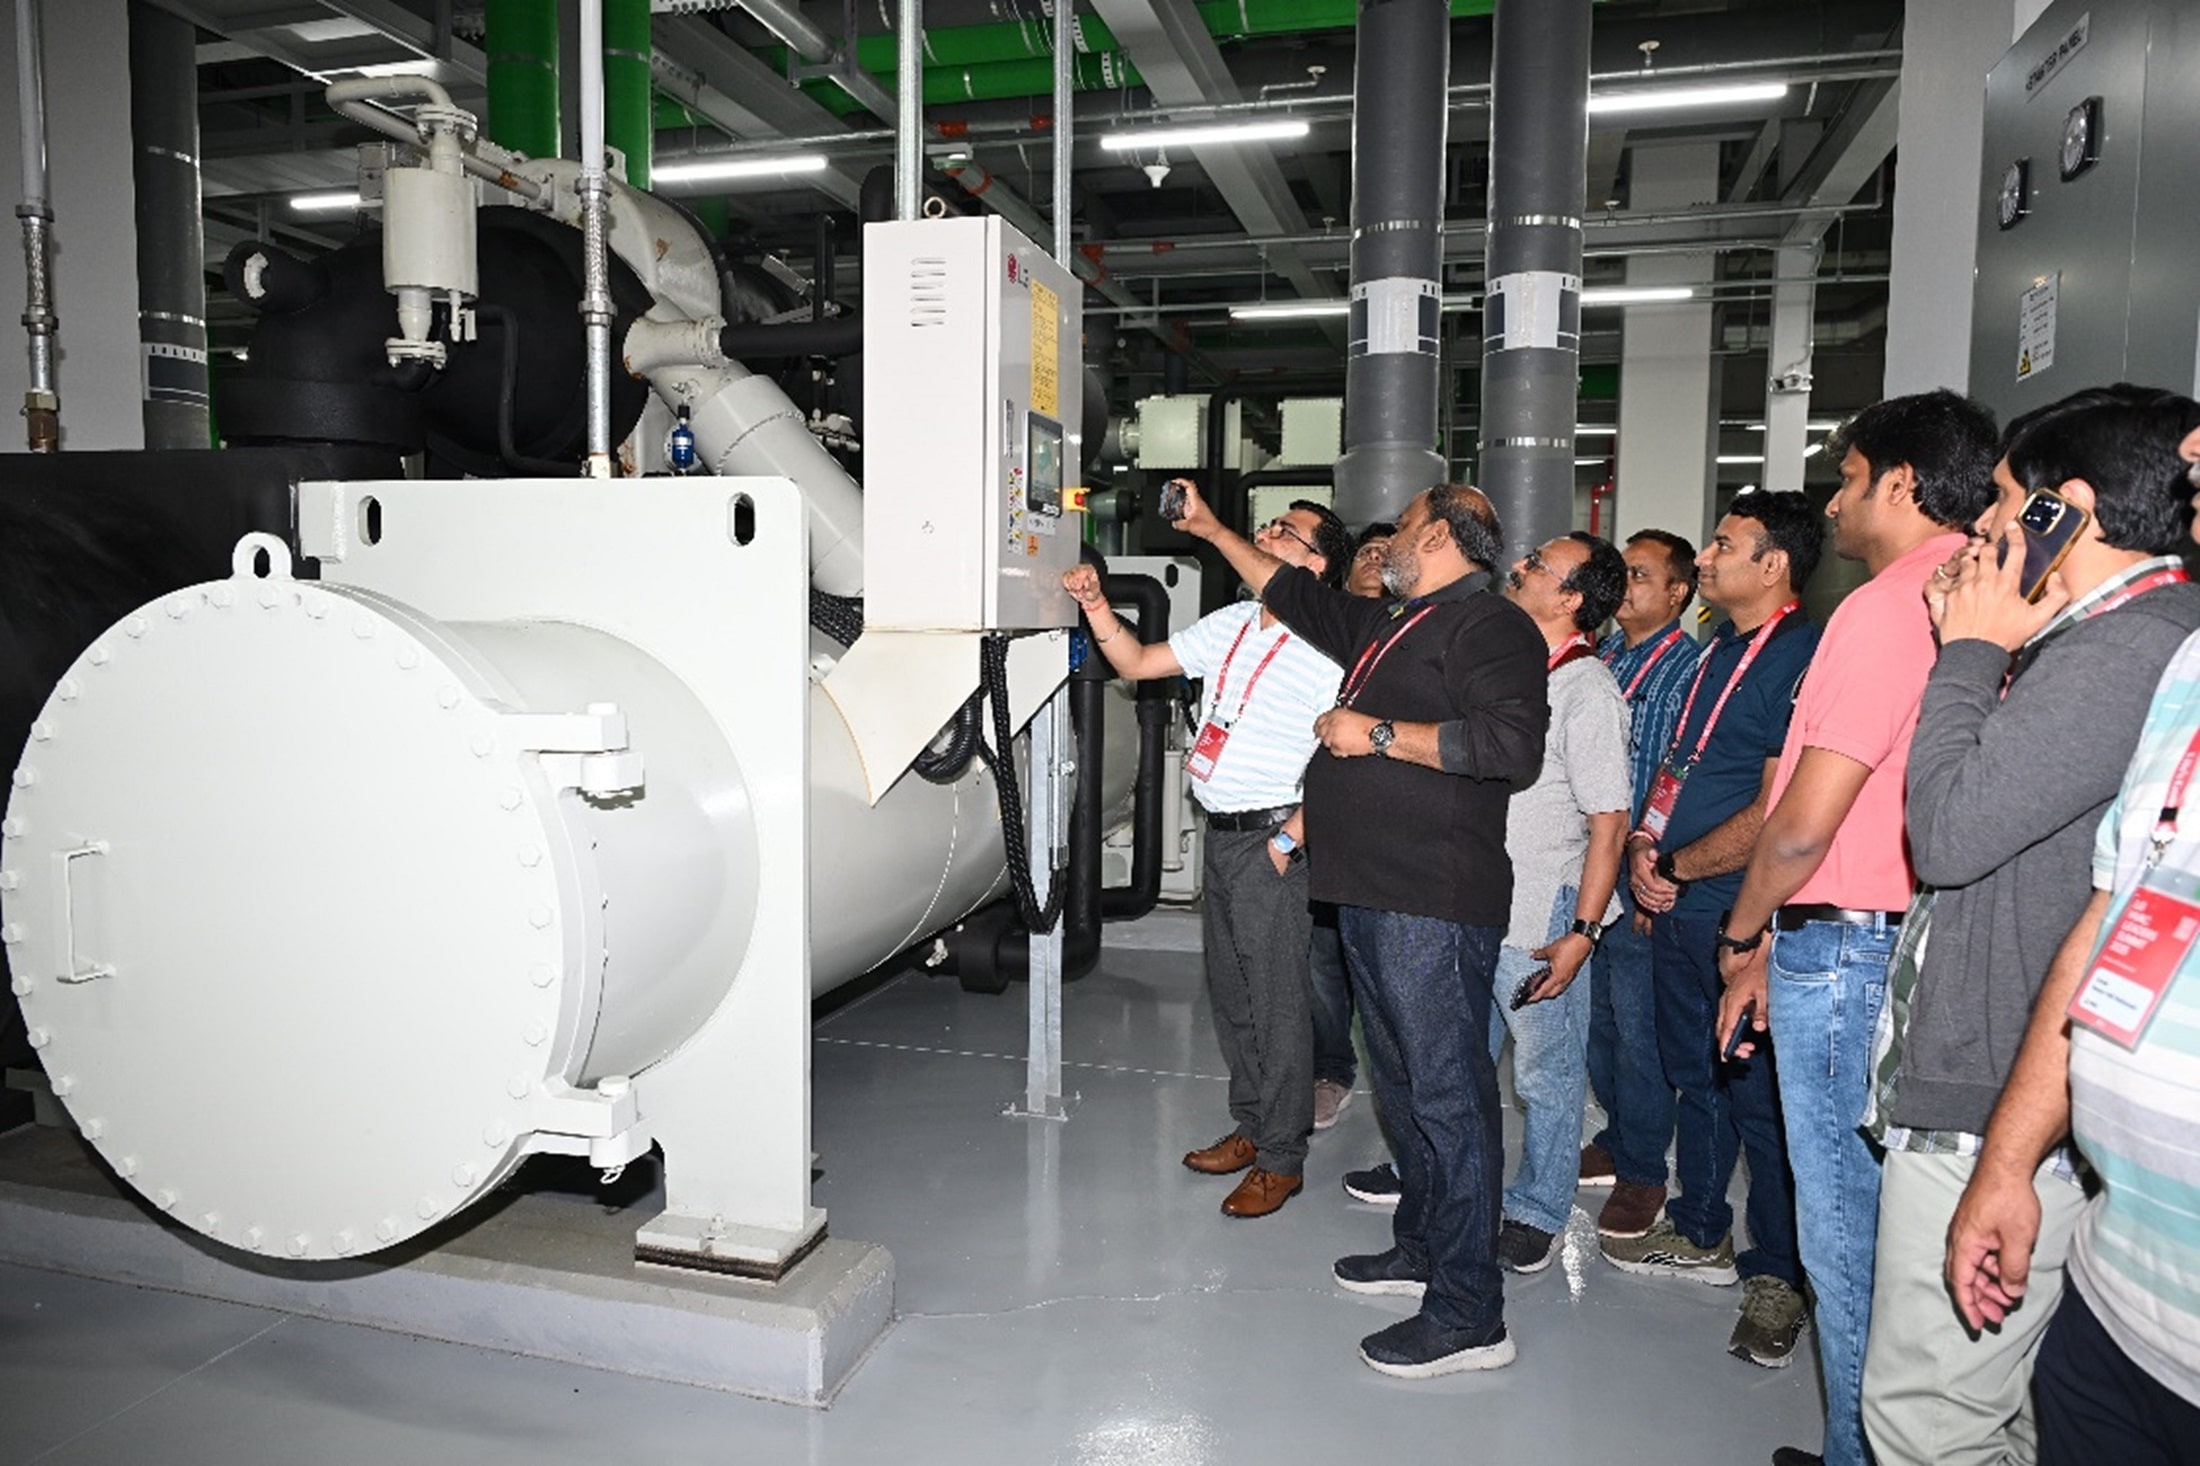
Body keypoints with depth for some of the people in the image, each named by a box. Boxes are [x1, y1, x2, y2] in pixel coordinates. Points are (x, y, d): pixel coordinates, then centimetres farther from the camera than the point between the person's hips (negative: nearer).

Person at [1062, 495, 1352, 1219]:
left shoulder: (1327, 652, -13)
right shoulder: (1230, 624, 10)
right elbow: (1137, 663, 14)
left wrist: (1287, 843, -18)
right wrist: (1096, 605, 0)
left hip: (1271, 839, -8)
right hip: (1220, 832, 8)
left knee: (1275, 1001, 0)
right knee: (1229, 990, 16)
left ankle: (1281, 1160, 13)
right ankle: (1251, 1127, 31)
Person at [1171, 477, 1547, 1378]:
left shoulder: (1490, 626, -8)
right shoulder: (1391, 627, 21)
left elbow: (1512, 745, -23)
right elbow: (1297, 596, 34)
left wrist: (1379, 734, -17)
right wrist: (1213, 531, 38)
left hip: (1433, 907, -10)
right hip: (1371, 896, 10)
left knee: (1446, 1092, -6)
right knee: (1404, 1083, 18)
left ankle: (1467, 1317, 1)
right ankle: (1420, 1249, 33)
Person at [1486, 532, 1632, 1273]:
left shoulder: (1587, 690, -15)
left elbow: (1609, 822, -16)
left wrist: (1582, 932, -19)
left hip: (1539, 924, -7)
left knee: (1546, 1075, 9)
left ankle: (1537, 1213, 25)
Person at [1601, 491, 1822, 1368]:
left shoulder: (1800, 660, -17)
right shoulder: (1718, 652, 13)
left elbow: (1778, 814, -22)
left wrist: (1679, 866, -12)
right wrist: (1644, 844, 8)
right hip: (1679, 907, 9)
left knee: (1757, 1092, 3)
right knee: (1694, 1075, 19)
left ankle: (1776, 1273, 19)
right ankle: (1700, 1235, 35)